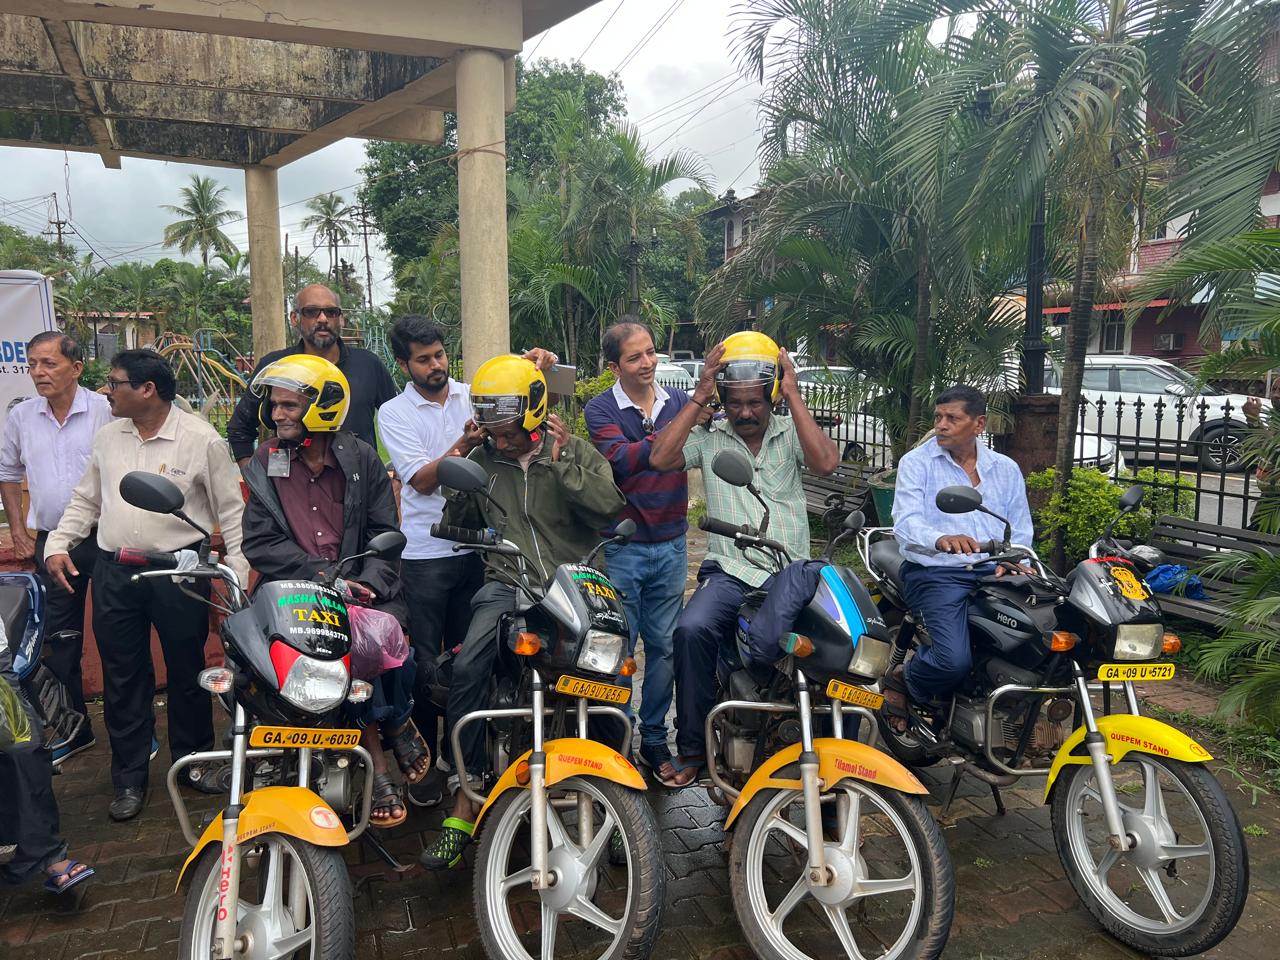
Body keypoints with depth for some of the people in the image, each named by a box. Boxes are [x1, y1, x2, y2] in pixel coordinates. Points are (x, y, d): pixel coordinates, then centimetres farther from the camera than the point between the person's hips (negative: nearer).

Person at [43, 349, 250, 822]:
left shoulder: (201, 439, -8)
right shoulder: (107, 438, 8)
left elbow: (231, 509, -7)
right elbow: (85, 500, 17)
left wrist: (240, 567, -12)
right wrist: (58, 544, 5)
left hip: (180, 570, -4)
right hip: (114, 573, 5)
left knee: (187, 672, 9)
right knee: (122, 677, 10)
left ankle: (194, 757, 28)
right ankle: (129, 777, 23)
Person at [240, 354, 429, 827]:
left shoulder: (362, 459, 8)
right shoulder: (263, 465, 9)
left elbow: (385, 533, 5)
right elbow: (260, 543, 0)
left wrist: (368, 583, -14)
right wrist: (323, 577, -12)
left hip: (362, 588, 1)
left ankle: (397, 718, 8)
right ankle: (377, 759, -10)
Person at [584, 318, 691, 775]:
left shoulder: (680, 402, 6)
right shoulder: (601, 409, -5)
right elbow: (621, 459, -23)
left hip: (671, 545, 3)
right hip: (621, 550, -3)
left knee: (664, 646, 12)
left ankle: (654, 737, 27)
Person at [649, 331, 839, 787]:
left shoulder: (790, 432, 8)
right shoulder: (708, 436, 9)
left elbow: (826, 461, -12)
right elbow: (660, 458, -8)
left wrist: (794, 396, -10)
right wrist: (699, 398, -7)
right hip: (728, 571, 0)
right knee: (691, 630, -29)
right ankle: (692, 747, -11)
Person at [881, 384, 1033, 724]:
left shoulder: (1006, 469, 17)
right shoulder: (916, 462, 3)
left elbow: (1021, 530, 18)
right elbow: (905, 523, -12)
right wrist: (941, 540, -34)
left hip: (994, 573, 5)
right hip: (936, 572, -4)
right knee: (954, 661, -28)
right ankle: (902, 681, 6)